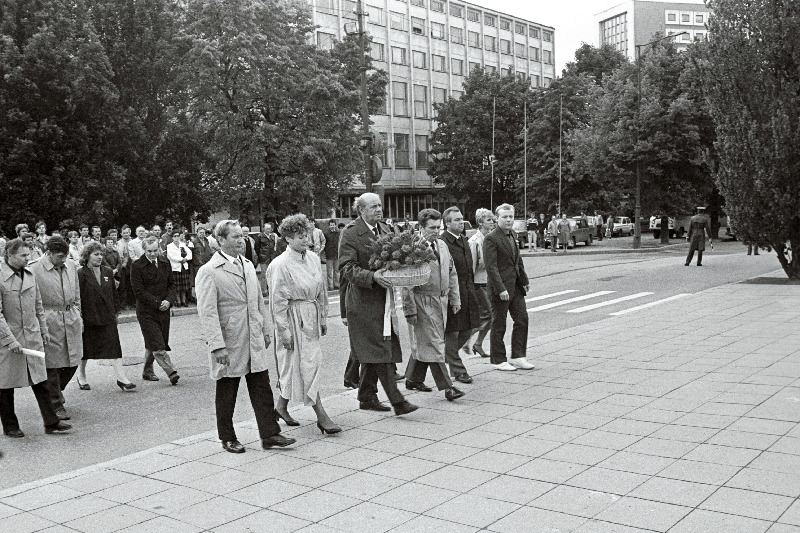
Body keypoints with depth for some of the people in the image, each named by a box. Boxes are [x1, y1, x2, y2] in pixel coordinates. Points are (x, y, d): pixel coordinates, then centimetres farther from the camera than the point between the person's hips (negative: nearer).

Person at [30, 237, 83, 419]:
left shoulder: (71, 266, 7)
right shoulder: (35, 270, -10)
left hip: (71, 319, 5)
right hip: (49, 321, -5)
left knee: (73, 361, 10)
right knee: (53, 364, 2)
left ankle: (56, 391, 37)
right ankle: (57, 406, 13)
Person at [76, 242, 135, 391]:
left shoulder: (107, 272, 7)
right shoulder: (81, 274, -9)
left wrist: (115, 311, 11)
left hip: (107, 318, 4)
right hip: (88, 318, -3)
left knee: (114, 347, -5)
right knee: (85, 350, 11)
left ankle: (122, 378, -8)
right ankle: (81, 376, 33)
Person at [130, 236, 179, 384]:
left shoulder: (165, 263, 8)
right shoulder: (137, 266, -8)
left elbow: (171, 284, 12)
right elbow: (138, 291, -10)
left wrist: (169, 300, -7)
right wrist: (157, 303, -15)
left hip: (163, 310, 5)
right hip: (146, 311, -5)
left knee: (152, 343, 13)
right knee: (157, 344, -11)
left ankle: (147, 371, 27)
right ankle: (171, 372, -13)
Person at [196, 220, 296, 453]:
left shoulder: (248, 266, 11)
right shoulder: (208, 272, -11)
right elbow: (207, 313, -16)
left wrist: (266, 331, 15)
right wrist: (218, 346, -21)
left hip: (254, 341, 6)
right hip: (229, 344, -6)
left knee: (262, 389, 6)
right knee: (226, 394, 8)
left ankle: (270, 434, 12)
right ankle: (227, 438, 22)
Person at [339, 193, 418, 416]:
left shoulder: (385, 229, 13)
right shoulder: (350, 233, -10)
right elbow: (346, 267, -16)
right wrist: (372, 276, -29)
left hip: (383, 299, 8)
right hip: (363, 301, -8)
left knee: (373, 352, 14)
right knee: (379, 350, -9)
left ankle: (367, 397, 25)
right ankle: (397, 401, -8)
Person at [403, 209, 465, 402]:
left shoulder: (442, 245, 11)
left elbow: (452, 273, 18)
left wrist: (455, 298, 13)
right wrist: (410, 309, -15)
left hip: (441, 301, 7)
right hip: (422, 302, -7)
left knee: (423, 344, 16)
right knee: (433, 345, -5)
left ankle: (413, 379, 30)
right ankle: (446, 387, -3)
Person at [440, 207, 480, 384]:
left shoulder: (464, 240, 14)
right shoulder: (442, 242, -15)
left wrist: (471, 288, 17)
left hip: (467, 291, 9)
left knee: (468, 328, 14)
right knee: (452, 331, 3)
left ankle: (447, 353, 36)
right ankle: (458, 371, 12)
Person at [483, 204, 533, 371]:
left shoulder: (511, 235, 12)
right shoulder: (491, 239, -14)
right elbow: (491, 267, -18)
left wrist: (525, 280, 18)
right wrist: (501, 289, -23)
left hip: (515, 286, 8)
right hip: (500, 288, -8)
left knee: (522, 320, 8)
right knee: (499, 325, 2)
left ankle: (518, 357, 17)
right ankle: (498, 361, 13)